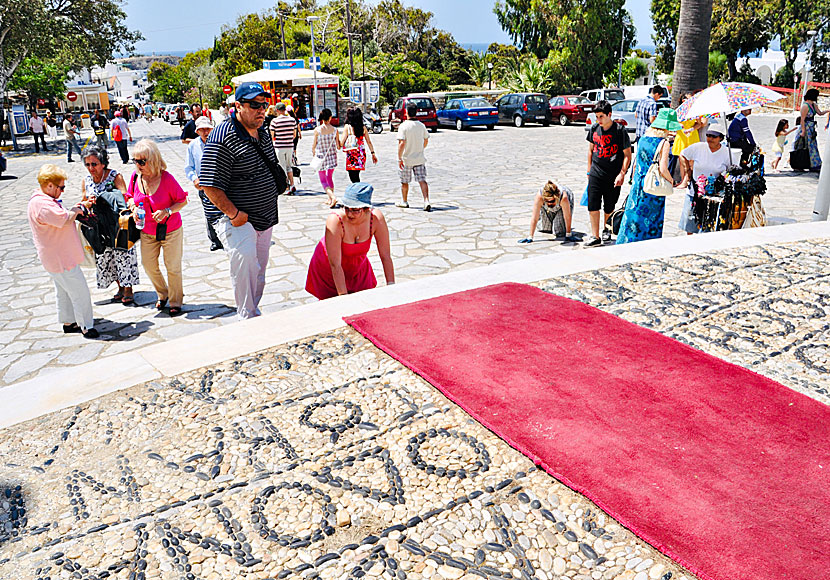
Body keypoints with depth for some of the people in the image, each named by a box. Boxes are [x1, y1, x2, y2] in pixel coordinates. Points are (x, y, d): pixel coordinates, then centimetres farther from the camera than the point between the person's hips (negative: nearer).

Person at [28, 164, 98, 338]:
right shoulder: (41, 204, -23)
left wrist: (78, 207, 5)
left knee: (64, 291, 21)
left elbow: (62, 217, 19)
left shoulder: (44, 200, 12)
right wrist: (76, 210, -12)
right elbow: (64, 219, -31)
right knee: (80, 292, -5)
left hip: (60, 258, 11)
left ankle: (68, 323, 33)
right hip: (61, 260, -11)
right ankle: (86, 327, 3)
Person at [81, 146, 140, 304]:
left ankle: (128, 289, 10)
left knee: (123, 255, -2)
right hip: (100, 228, 5)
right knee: (105, 258, 10)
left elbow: (124, 197, -18)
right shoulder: (86, 181, 6)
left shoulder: (115, 176, -10)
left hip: (117, 225, -5)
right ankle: (120, 286, 27)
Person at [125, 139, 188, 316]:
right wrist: (133, 207, -9)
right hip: (147, 232, 5)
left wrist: (167, 211, -26)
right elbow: (130, 196, 12)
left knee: (173, 267, 4)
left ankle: (176, 301, 23)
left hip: (170, 231, -5)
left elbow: (183, 200, -12)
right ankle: (162, 294, 35)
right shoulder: (136, 177, -5)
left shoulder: (166, 178, -20)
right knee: (148, 265, 9)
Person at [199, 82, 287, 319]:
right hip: (236, 219, -8)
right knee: (245, 260, -26)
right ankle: (249, 318, -16)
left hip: (264, 217, 8)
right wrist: (234, 213, -21)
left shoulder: (262, 133, 10)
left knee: (258, 270, 14)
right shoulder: (223, 138, -17)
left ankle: (252, 313, 30)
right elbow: (210, 186, -20)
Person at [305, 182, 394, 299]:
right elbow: (335, 265, -34)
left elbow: (385, 256, -18)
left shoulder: (376, 218, -26)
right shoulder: (335, 220, -35)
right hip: (328, 270, -3)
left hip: (358, 268, 3)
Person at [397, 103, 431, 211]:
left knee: (404, 182, 14)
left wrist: (399, 159, -16)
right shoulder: (421, 125, 3)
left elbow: (402, 143, -20)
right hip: (420, 158, 4)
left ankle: (404, 201, 28)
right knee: (422, 180, -1)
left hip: (407, 159, -3)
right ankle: (426, 201, -16)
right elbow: (426, 141, 15)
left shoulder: (403, 126, -13)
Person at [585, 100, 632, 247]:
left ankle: (607, 230, 32)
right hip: (596, 173, 3)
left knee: (609, 207, 8)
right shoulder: (594, 128, 5)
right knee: (593, 205, -6)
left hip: (613, 175, -3)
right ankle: (595, 237, -2)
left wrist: (621, 174, -13)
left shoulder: (620, 130, -8)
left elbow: (627, 154, -6)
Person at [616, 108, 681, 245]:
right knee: (652, 221, 5)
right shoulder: (664, 143, -14)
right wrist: (671, 181, -5)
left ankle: (625, 244, 17)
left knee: (633, 217, 12)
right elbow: (662, 169, -18)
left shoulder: (643, 139, 4)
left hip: (638, 184, 6)